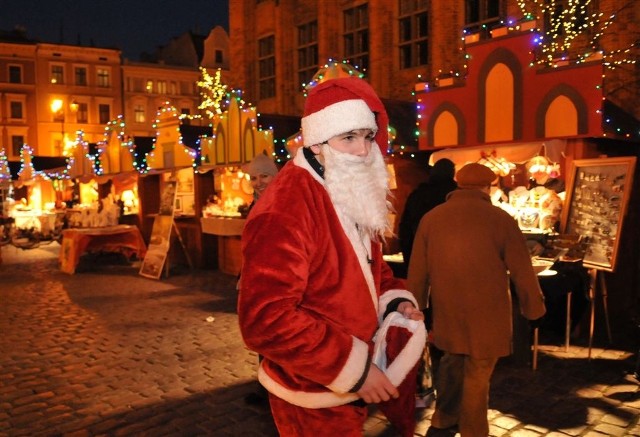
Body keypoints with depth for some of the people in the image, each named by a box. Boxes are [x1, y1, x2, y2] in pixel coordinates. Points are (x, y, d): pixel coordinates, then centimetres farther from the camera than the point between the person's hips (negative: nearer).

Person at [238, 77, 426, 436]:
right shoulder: (284, 210, -25)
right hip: (316, 399, -8)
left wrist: (396, 297, -1)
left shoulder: (357, 198, 6)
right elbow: (265, 320, -29)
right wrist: (353, 368, -24)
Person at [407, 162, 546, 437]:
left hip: (446, 312, 4)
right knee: (477, 377, 9)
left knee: (452, 364, 24)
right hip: (486, 315, -4)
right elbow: (522, 272, -6)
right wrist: (534, 310, 8)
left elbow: (417, 272, 4)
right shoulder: (500, 219, -11)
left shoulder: (431, 218, -1)